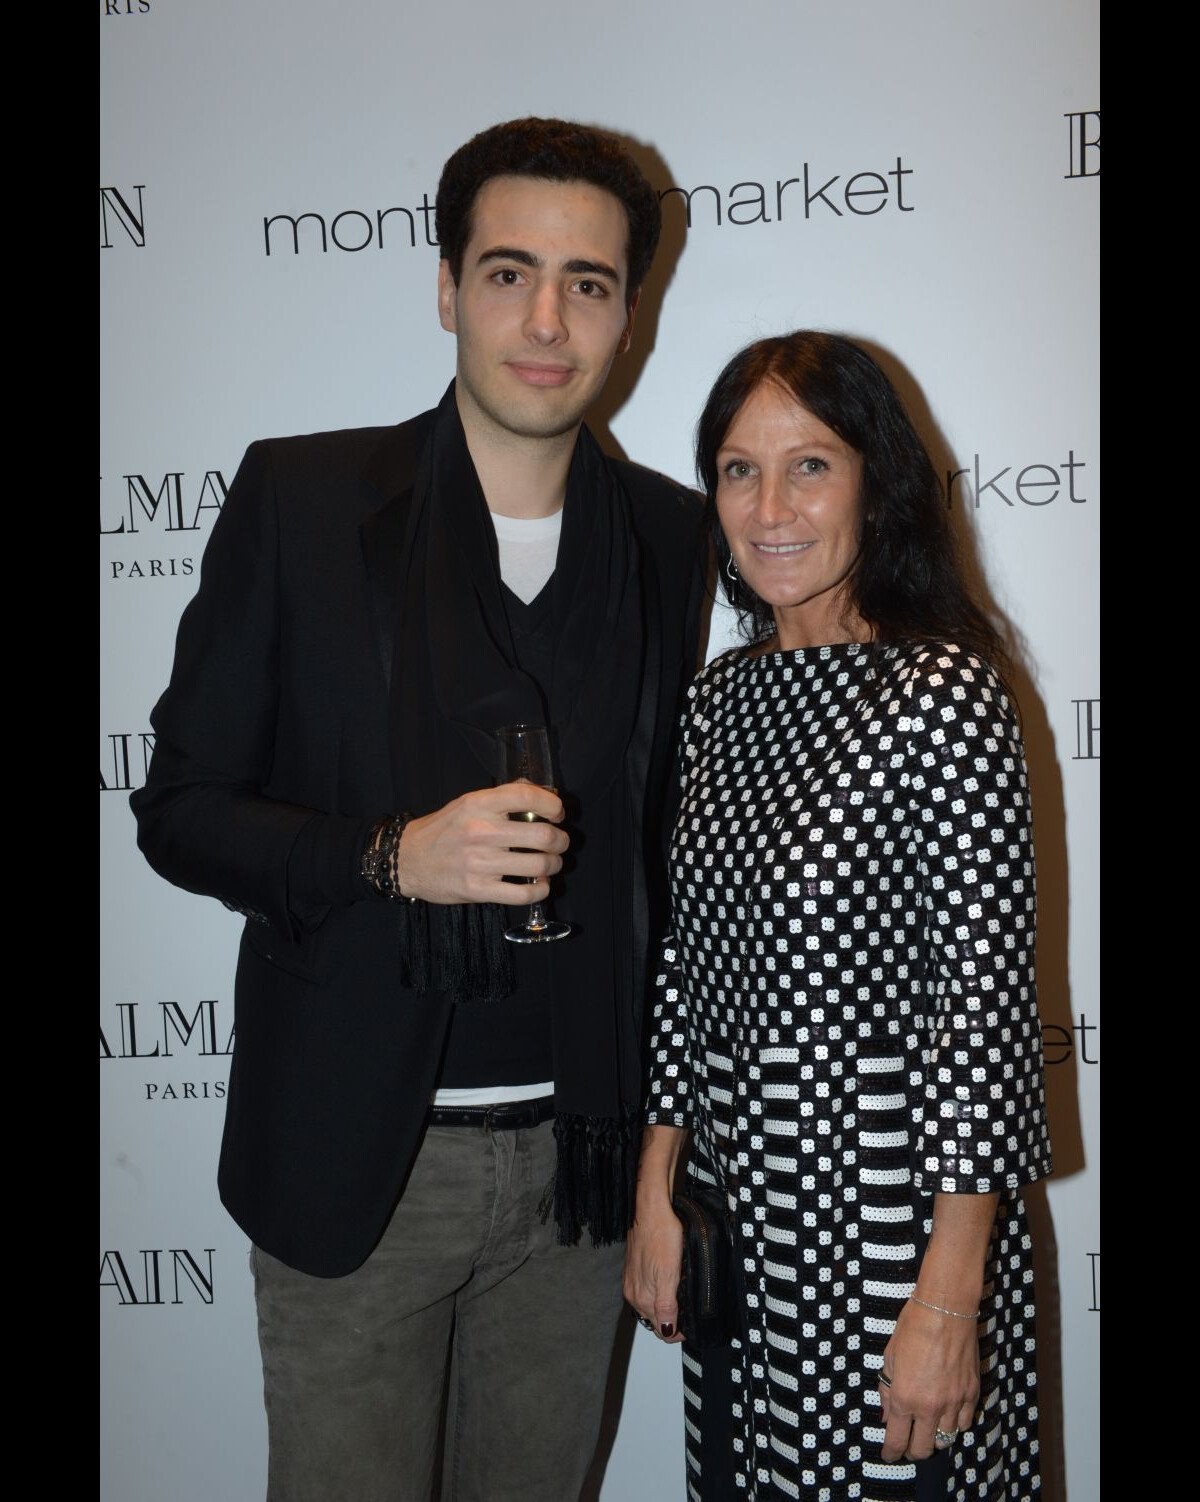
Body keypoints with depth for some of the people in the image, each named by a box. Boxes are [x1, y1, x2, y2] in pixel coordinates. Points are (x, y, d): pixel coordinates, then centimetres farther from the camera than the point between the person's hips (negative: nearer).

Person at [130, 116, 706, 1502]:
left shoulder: (669, 535, 2)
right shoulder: (300, 498, -8)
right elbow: (180, 807, -5)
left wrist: (662, 1127, 10)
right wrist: (391, 858, -22)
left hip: (580, 1159, 3)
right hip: (353, 1161, -2)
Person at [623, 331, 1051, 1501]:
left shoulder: (945, 692, -14)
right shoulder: (722, 694, 5)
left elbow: (986, 998, -16)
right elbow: (688, 963, 9)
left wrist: (948, 1300, -16)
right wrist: (656, 1191, 6)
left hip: (882, 1218, -6)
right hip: (733, 1208, 6)